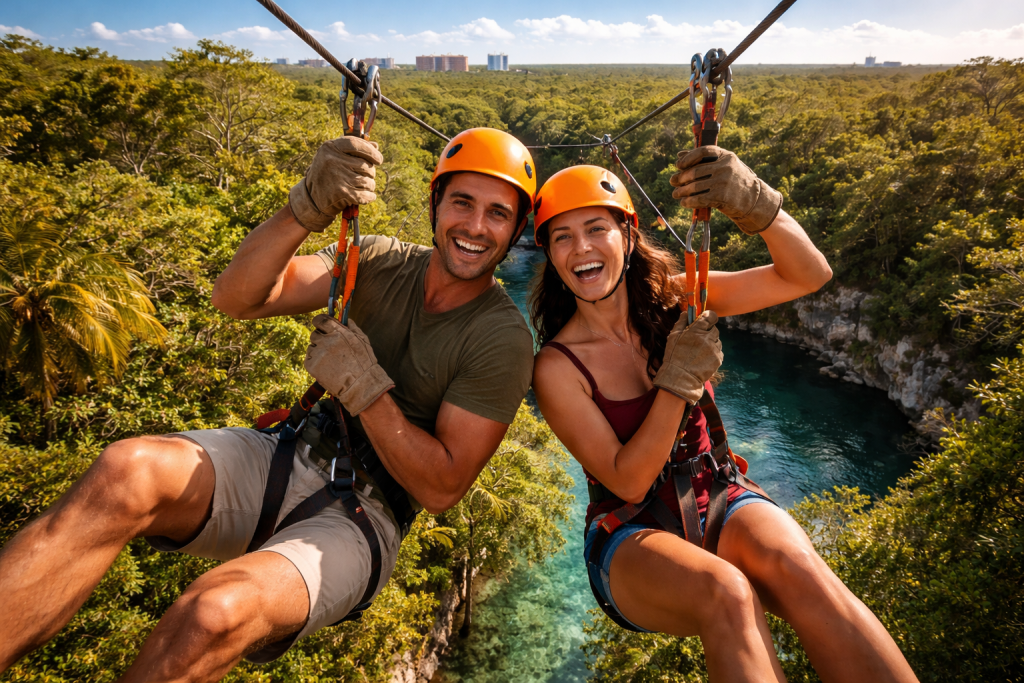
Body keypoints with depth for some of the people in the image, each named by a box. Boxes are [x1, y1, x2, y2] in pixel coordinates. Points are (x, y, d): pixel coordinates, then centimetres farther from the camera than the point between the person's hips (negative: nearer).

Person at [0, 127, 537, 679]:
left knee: (217, 613, -34)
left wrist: (363, 385, -20)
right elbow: (236, 298, -8)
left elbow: (441, 489, -12)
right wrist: (306, 210, -26)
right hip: (284, 461, 4)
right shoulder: (383, 262, 3)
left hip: (358, 517, -4)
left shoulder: (502, 340, -9)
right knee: (126, 470, -26)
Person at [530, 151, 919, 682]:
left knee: (794, 566, -33)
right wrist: (679, 379, -23)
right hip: (632, 535, -3)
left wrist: (755, 204, -26)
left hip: (721, 503, 3)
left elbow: (809, 275, -6)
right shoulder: (557, 367, -10)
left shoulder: (673, 298, 0)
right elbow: (627, 482, -13)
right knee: (725, 593, -37)